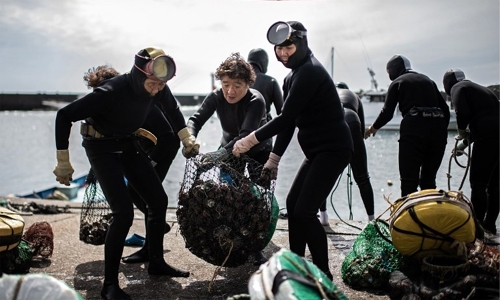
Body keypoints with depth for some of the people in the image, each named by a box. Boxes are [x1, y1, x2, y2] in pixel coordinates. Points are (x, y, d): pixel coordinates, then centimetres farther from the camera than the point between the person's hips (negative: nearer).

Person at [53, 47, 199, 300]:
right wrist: (63, 162, -22)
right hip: (101, 147, -6)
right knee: (124, 212, -18)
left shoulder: (158, 89, -16)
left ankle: (156, 262, 22)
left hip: (128, 144, 7)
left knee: (159, 200, 4)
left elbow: (172, 110, 9)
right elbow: (64, 115, -26)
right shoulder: (111, 91, -33)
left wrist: (187, 139, 3)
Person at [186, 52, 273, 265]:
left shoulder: (256, 101, -31)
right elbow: (196, 119, -23)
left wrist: (219, 155, -55)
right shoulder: (216, 97, -18)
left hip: (258, 153, -3)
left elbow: (245, 136, -41)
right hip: (229, 149, 3)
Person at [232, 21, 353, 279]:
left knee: (304, 210, -11)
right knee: (292, 203, 13)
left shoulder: (310, 72, -17)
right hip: (317, 151, 10)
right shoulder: (292, 78, 13)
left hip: (333, 149, -10)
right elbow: (288, 122, 13)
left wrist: (250, 140, -17)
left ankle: (323, 272, 3)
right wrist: (273, 160, 11)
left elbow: (286, 118, -22)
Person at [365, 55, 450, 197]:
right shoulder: (428, 80, 25)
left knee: (409, 181, -3)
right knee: (429, 180, 14)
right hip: (438, 126, 5)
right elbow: (445, 109, 16)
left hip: (414, 128, -5)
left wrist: (374, 127, 18)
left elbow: (387, 113, 2)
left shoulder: (397, 82, 11)